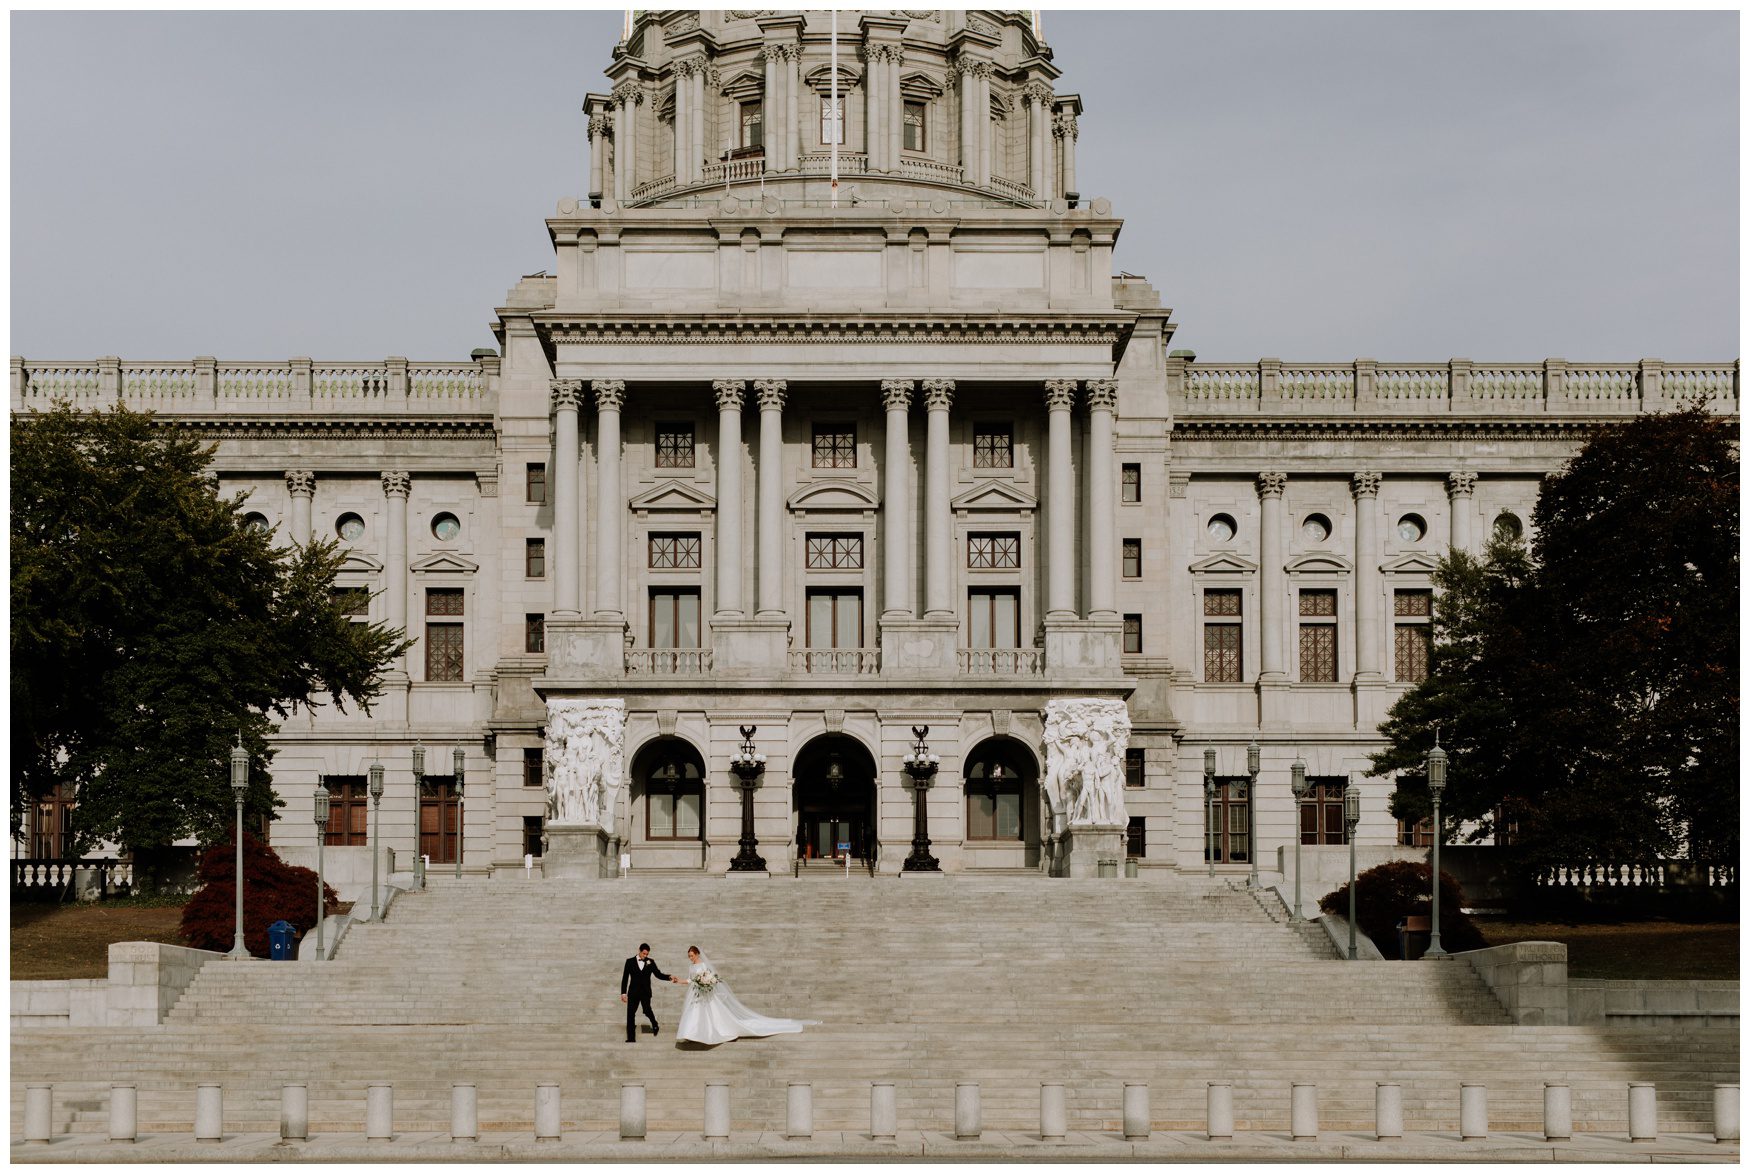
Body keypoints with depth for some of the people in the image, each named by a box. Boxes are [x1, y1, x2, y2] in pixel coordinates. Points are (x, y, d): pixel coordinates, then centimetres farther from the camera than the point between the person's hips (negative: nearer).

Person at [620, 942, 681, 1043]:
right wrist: (623, 993, 1)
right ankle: (631, 1038, 4)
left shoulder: (650, 962, 7)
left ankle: (655, 1025, 17)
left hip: (645, 992, -1)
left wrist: (670, 978, -12)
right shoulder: (630, 961, 5)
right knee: (630, 1014, -3)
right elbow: (625, 978, 5)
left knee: (647, 1010, -15)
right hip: (633, 992, 1)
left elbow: (658, 974, 4)